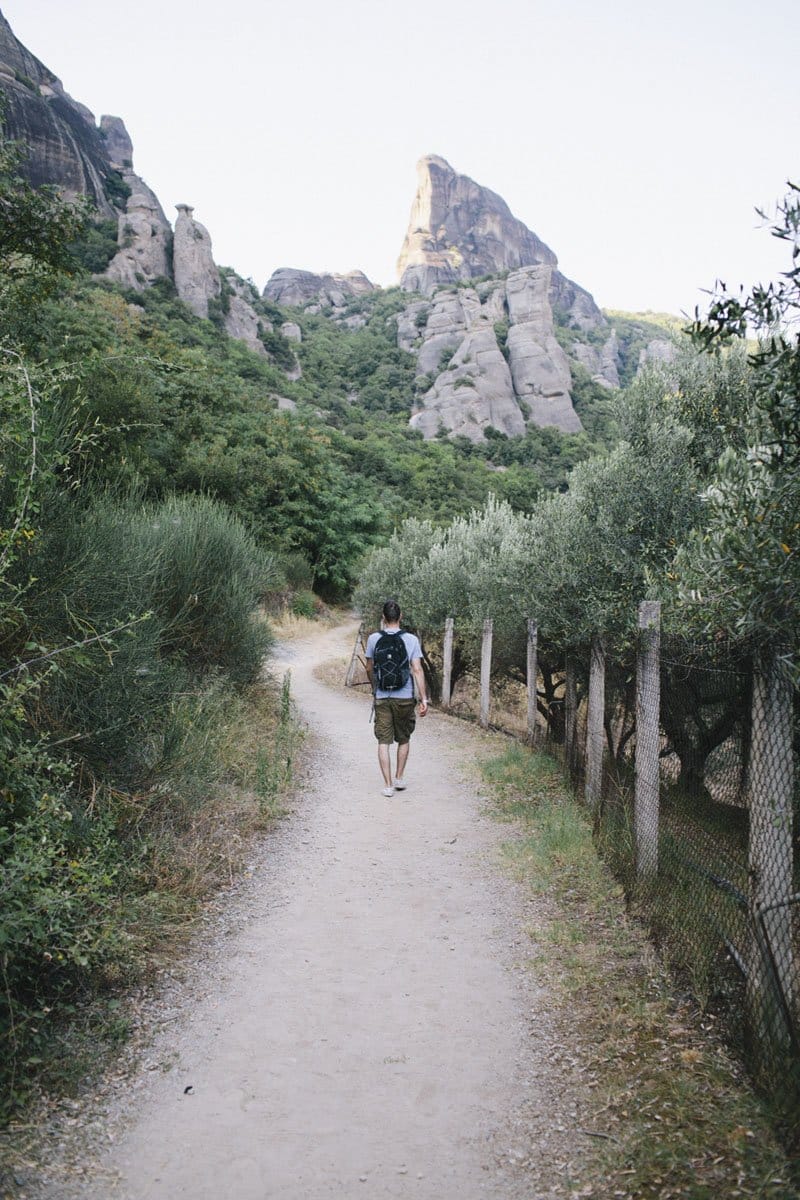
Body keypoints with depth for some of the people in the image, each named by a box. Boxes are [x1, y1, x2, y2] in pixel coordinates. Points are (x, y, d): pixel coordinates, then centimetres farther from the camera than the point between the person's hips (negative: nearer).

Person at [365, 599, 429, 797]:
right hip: (405, 698, 0)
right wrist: (424, 699, -6)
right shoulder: (411, 640, -6)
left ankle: (388, 785, 3)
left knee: (384, 741, 5)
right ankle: (399, 778, 26)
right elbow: (417, 670, -10)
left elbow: (370, 668, 7)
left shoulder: (373, 639, -2)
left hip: (382, 697, 0)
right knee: (403, 739, 18)